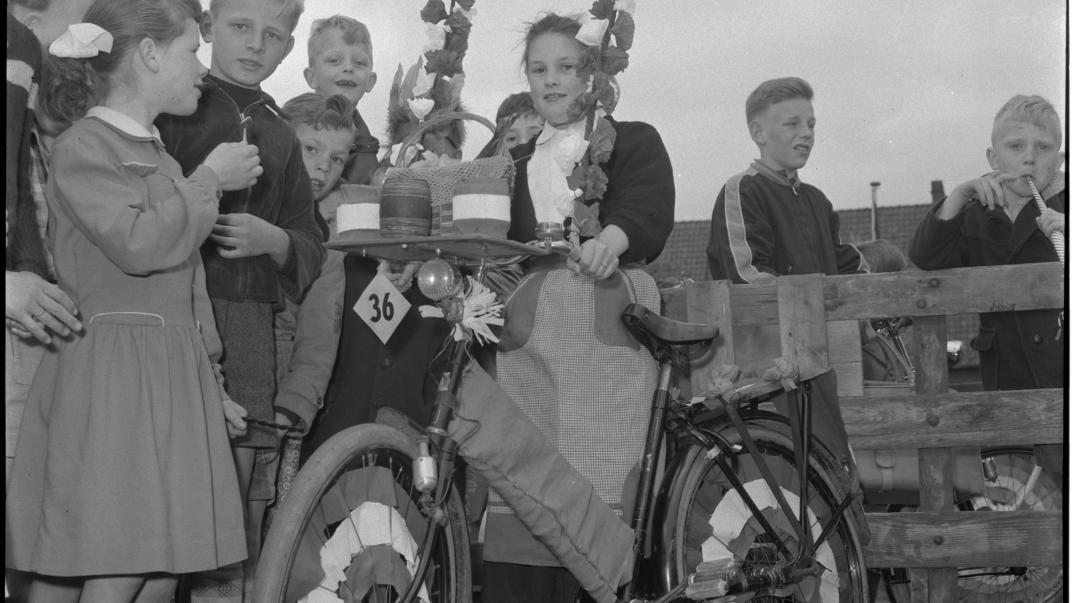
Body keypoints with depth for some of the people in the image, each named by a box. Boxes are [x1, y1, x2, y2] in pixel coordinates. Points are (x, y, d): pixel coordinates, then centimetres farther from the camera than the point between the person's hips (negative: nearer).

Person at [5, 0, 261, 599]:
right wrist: (209, 180, -7)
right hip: (108, 375, -8)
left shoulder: (163, 158, 21)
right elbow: (139, 245, -20)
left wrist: (211, 382, 20)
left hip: (175, 382, 8)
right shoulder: (84, 146, -4)